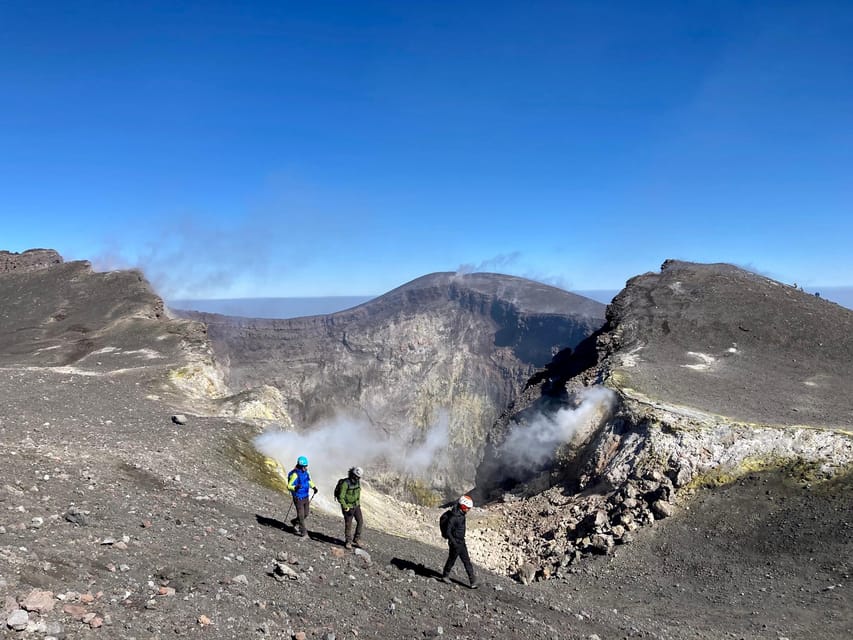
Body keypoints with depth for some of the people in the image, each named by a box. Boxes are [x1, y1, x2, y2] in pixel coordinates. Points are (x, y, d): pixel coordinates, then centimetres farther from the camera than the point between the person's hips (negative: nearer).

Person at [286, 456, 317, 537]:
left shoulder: (305, 472, 3)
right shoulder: (295, 475, -22)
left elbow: (309, 481, 22)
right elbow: (289, 486, -22)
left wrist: (314, 487, 8)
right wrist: (295, 487, -41)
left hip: (306, 497, 7)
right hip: (298, 498, -7)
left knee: (305, 515, 15)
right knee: (301, 515, -2)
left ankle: (294, 521, 40)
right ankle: (303, 531, 13)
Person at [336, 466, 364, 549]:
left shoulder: (358, 482, -3)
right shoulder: (345, 483, -24)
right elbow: (340, 497, -22)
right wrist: (345, 507, -25)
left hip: (356, 506, 6)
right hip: (348, 507, -6)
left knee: (360, 522, 4)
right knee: (348, 525, 4)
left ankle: (356, 539, 18)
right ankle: (348, 542, 21)